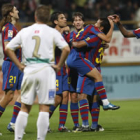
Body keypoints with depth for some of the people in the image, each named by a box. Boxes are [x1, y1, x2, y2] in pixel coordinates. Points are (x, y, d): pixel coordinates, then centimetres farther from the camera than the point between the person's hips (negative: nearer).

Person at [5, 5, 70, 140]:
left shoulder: (24, 31, 8)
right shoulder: (52, 32, -1)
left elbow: (8, 49, 8)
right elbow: (66, 49, -12)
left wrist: (20, 65, 10)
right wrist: (59, 65, -1)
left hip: (29, 70, 3)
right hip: (46, 70, -3)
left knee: (25, 107, 10)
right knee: (44, 108, -1)